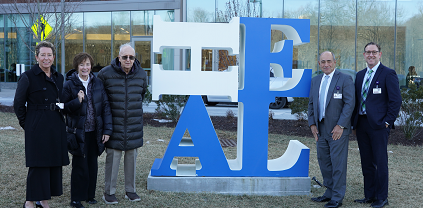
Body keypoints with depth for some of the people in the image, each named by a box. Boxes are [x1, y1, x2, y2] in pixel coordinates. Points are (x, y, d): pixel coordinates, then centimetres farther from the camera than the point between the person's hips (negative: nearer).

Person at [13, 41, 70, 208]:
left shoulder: (59, 77, 11)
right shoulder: (28, 77, -4)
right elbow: (18, 104, -2)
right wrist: (26, 124, -3)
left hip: (56, 127, 6)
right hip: (37, 128, -6)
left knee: (54, 163, 8)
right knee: (38, 164, -4)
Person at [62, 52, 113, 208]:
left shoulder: (98, 83, 5)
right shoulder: (69, 85, -4)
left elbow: (105, 106, 5)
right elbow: (63, 108, -3)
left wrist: (107, 130, 0)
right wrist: (77, 101, -21)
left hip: (94, 132, 4)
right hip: (78, 132, -3)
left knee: (92, 165, 11)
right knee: (80, 166, 0)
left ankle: (89, 195, 26)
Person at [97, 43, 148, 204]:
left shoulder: (141, 75, 3)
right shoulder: (105, 74, -6)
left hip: (134, 126, 3)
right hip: (114, 125, -3)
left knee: (132, 158, 9)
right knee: (113, 158, -2)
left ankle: (130, 190, 22)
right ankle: (109, 192, 11)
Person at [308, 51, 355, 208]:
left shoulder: (345, 79, -5)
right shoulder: (315, 80, 13)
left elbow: (350, 103, -10)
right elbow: (311, 103, 16)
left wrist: (340, 126, -16)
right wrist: (312, 124, 6)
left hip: (337, 130, -6)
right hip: (321, 129, 6)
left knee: (338, 163, -2)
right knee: (324, 161, 11)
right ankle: (330, 193, 24)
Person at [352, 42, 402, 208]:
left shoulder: (388, 74, -4)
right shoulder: (360, 75, 15)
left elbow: (396, 100, -8)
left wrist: (387, 121, -12)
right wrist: (354, 123, 11)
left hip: (378, 124, -6)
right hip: (361, 124, 6)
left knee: (380, 162, 0)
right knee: (366, 162, 11)